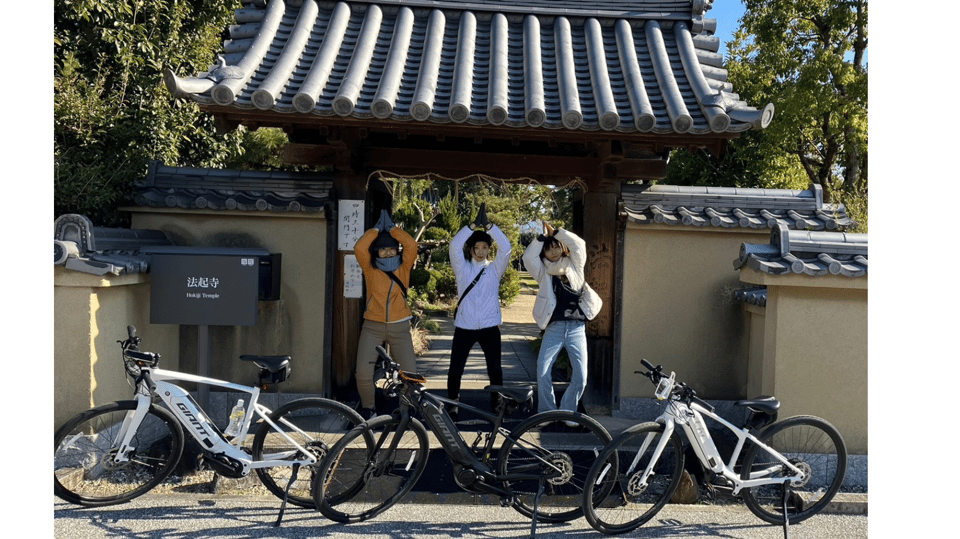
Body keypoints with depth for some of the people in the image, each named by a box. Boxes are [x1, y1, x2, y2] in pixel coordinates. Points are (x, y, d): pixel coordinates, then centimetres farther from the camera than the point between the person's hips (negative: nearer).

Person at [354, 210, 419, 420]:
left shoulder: (403, 268, 5)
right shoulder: (370, 269, 3)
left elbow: (411, 245, -9)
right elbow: (359, 247, -12)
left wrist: (391, 227, 1)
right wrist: (377, 228, 0)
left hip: (399, 328, 1)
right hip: (372, 326, -1)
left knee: (410, 372, -4)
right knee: (363, 373, -11)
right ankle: (368, 408, 14)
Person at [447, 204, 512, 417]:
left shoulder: (495, 269, 7)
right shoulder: (463, 268, 7)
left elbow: (505, 247, -7)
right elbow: (454, 245, -8)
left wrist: (487, 225, -13)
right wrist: (474, 225, -14)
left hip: (489, 327, 0)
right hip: (464, 327, 0)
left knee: (495, 370, 2)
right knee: (455, 369, 2)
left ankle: (497, 405, 16)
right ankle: (452, 405, 16)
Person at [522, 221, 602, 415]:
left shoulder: (574, 267, 13)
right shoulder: (544, 273, 12)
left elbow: (579, 245, -1)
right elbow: (528, 257, -3)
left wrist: (555, 231, 2)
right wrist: (542, 236, 1)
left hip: (577, 328, 1)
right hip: (554, 328, 0)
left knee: (581, 377, -6)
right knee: (542, 373, -13)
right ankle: (546, 414, 4)